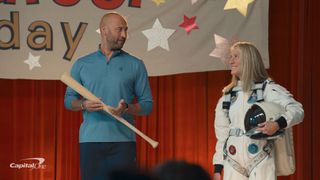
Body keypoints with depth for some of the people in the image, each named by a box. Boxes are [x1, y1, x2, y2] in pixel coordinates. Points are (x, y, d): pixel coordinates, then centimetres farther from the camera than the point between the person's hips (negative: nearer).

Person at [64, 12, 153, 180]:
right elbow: (68, 100, 13)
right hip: (90, 140, 1)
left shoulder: (136, 65, 7)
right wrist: (84, 104, -8)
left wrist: (126, 108, -13)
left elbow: (147, 104, 6)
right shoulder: (82, 64, 11)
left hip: (123, 141, -1)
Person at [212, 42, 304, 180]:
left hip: (260, 162, -5)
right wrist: (217, 168, 11)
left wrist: (278, 124, -31)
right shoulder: (227, 95, 13)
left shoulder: (267, 89, -2)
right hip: (233, 163, 5)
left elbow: (297, 110, -12)